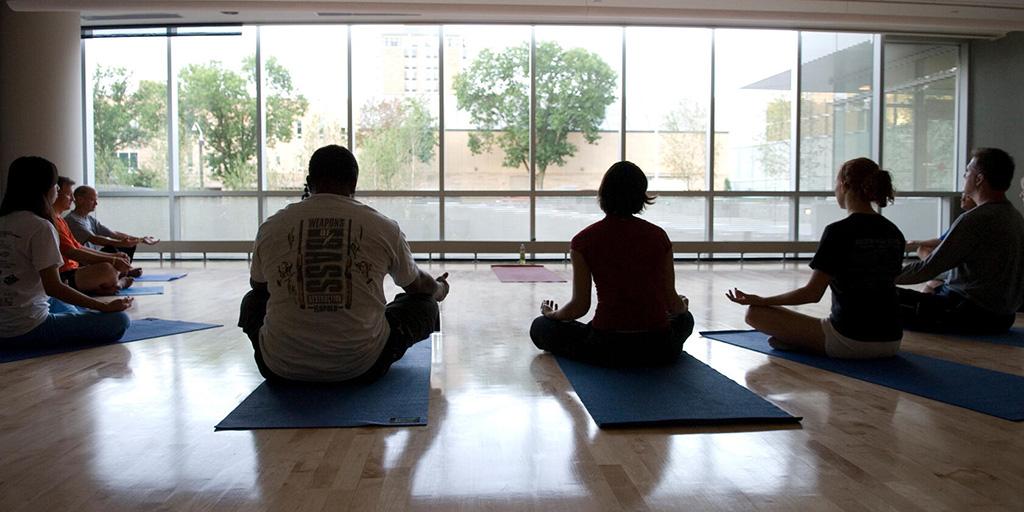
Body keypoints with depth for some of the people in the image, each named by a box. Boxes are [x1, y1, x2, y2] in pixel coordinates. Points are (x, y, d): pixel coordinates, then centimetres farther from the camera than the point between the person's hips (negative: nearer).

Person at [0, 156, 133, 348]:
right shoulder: (40, 226, -15)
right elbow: (53, 287, -18)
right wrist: (105, 307, -15)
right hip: (27, 331, -9)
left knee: (63, 305, 38)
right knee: (119, 320, -13)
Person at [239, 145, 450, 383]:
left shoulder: (272, 227, 0)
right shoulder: (384, 228, -3)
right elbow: (417, 285, 15)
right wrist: (439, 289, 40)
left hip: (281, 367, 2)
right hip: (363, 366, -1)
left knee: (254, 300, 32)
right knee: (425, 303, 22)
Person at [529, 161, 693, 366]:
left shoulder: (584, 240, -5)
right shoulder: (658, 235, 1)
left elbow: (580, 305, -3)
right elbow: (672, 302, 5)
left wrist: (551, 313, 19)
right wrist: (683, 307, 30)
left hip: (609, 350, -3)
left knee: (540, 326, 20)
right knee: (684, 318, 38)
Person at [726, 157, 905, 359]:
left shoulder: (838, 232, -15)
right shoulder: (894, 233, 5)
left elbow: (813, 293, -14)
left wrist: (760, 300, -4)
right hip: (891, 343, 6)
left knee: (756, 313, 0)